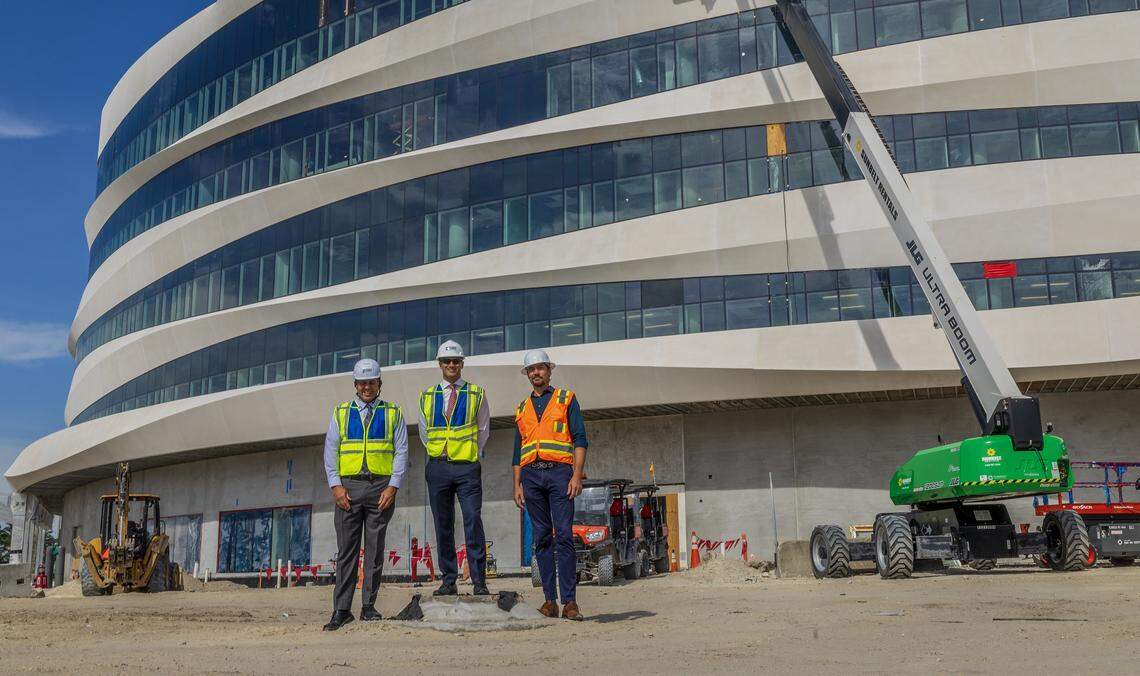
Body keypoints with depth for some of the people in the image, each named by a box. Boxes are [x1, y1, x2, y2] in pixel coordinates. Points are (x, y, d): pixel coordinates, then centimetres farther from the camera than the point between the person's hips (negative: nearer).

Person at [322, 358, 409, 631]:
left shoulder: (393, 413, 9)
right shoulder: (341, 413, 12)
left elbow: (401, 452, 3)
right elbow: (330, 451, 7)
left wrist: (393, 487, -8)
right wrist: (336, 485, -5)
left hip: (381, 487, 0)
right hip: (348, 487, 1)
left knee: (375, 549, 2)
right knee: (346, 549, -1)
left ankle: (368, 606, 9)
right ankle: (341, 610, 1)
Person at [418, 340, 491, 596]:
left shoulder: (477, 394, 6)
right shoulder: (427, 396, 11)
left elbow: (483, 431, 13)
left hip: (467, 468, -2)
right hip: (437, 467, 2)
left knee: (473, 522, -10)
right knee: (443, 526, 4)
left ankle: (479, 581, -6)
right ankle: (448, 581, 10)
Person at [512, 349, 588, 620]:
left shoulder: (566, 399, 9)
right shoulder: (522, 409, 21)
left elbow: (580, 439, 2)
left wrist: (577, 475, -10)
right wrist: (517, 485, 10)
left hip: (559, 471, -4)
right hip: (531, 475, 4)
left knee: (564, 535, -12)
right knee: (542, 538, 2)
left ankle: (569, 602, -12)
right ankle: (550, 600, 5)